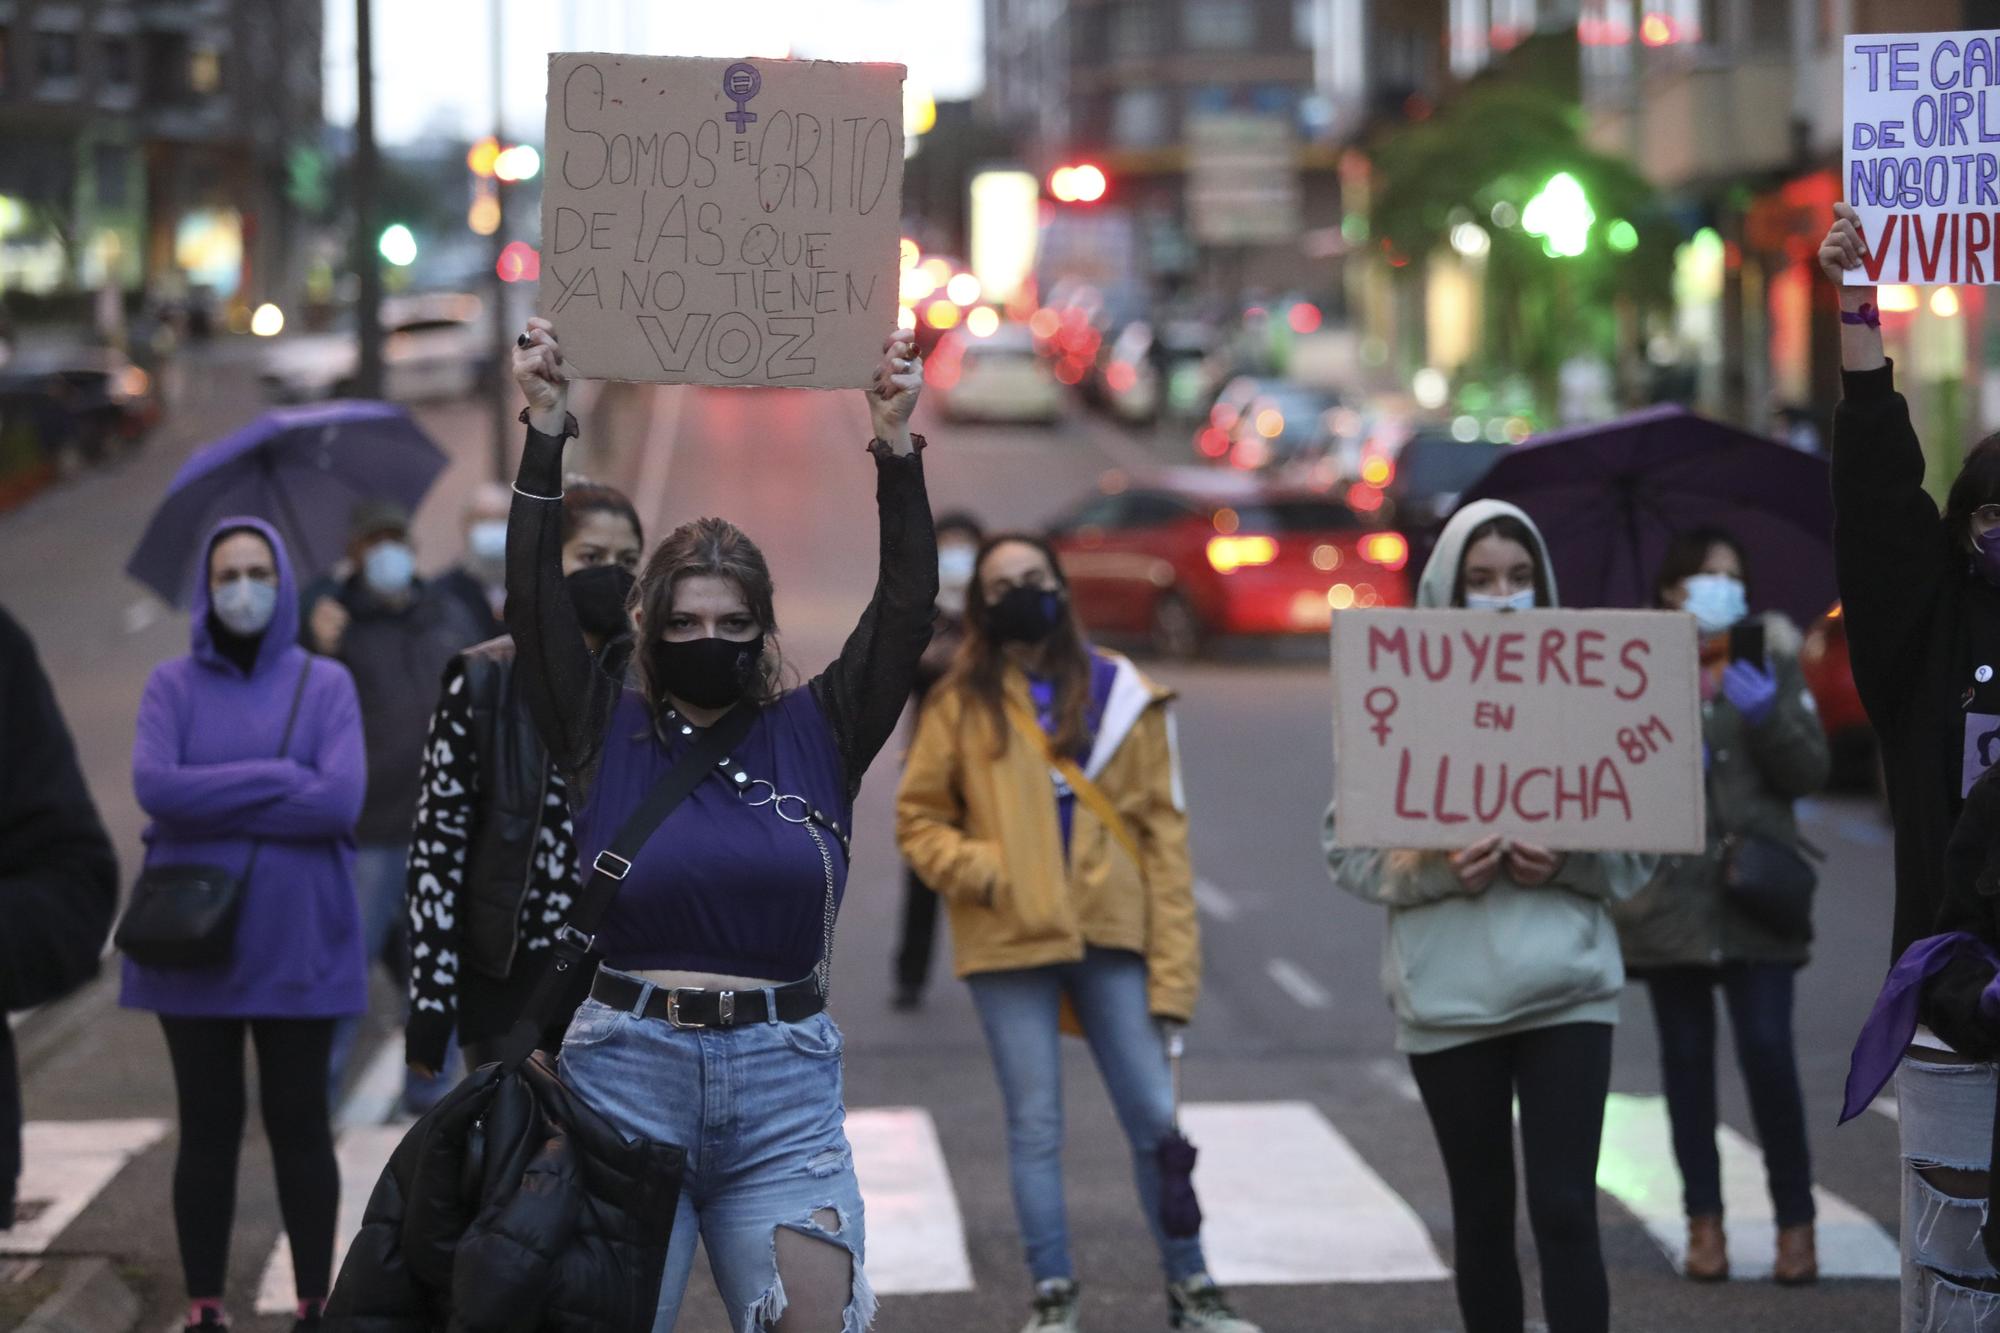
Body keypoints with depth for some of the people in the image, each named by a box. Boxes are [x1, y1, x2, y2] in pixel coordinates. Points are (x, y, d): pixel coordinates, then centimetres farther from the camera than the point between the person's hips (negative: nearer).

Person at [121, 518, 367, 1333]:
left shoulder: (324, 684, 2)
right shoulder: (172, 685, 3)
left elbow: (341, 801, -13)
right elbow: (154, 786, -14)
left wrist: (214, 802, -12)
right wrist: (281, 780, -14)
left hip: (296, 945, 0)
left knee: (298, 1126, 6)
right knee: (208, 1129, 5)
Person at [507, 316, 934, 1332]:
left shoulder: (815, 735, 8)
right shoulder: (608, 733, 6)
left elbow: (905, 612, 1)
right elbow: (536, 601, -1)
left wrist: (896, 447, -6)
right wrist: (546, 431, -8)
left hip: (786, 1094, 1)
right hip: (624, 1082, 0)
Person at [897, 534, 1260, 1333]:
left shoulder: (1120, 696, 5)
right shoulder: (963, 703, 3)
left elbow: (1163, 832, 4)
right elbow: (919, 818, 6)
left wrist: (1174, 963, -3)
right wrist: (979, 871, -13)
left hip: (1111, 936, 1)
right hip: (1011, 942, -1)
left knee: (1156, 1117, 2)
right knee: (1035, 1125, 4)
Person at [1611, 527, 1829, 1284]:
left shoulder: (1770, 663, 8)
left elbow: (1811, 772, 2)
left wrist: (1767, 713, -14)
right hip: (1668, 894, 1)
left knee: (1767, 1052, -9)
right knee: (1687, 1057, 5)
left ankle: (1795, 1220, 2)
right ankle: (1704, 1218, 14)